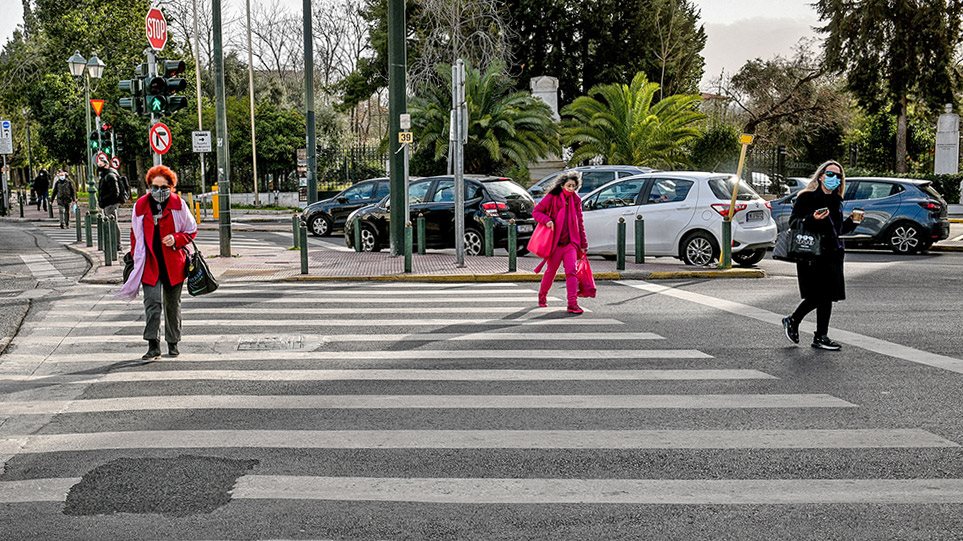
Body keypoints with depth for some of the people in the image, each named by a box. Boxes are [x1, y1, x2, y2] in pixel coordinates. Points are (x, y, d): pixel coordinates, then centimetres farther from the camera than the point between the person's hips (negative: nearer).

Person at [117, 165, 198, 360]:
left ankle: (173, 343, 25)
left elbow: (191, 231, 6)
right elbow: (135, 233, 13)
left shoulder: (178, 205, -2)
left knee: (172, 304, 11)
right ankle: (153, 346, -14)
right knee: (152, 302, -13)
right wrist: (136, 256, 7)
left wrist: (176, 239, -13)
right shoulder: (140, 206, 1)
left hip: (173, 263, 0)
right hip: (150, 263, 0)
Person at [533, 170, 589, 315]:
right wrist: (546, 220, -21)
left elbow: (579, 223, 13)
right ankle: (542, 295, 36)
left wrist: (583, 244, 13)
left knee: (571, 271, -11)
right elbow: (536, 212, -1)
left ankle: (573, 304, -15)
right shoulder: (552, 198, -5)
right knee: (551, 271, 11)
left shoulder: (576, 200, 7)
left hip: (571, 243, 2)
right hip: (554, 243, -2)